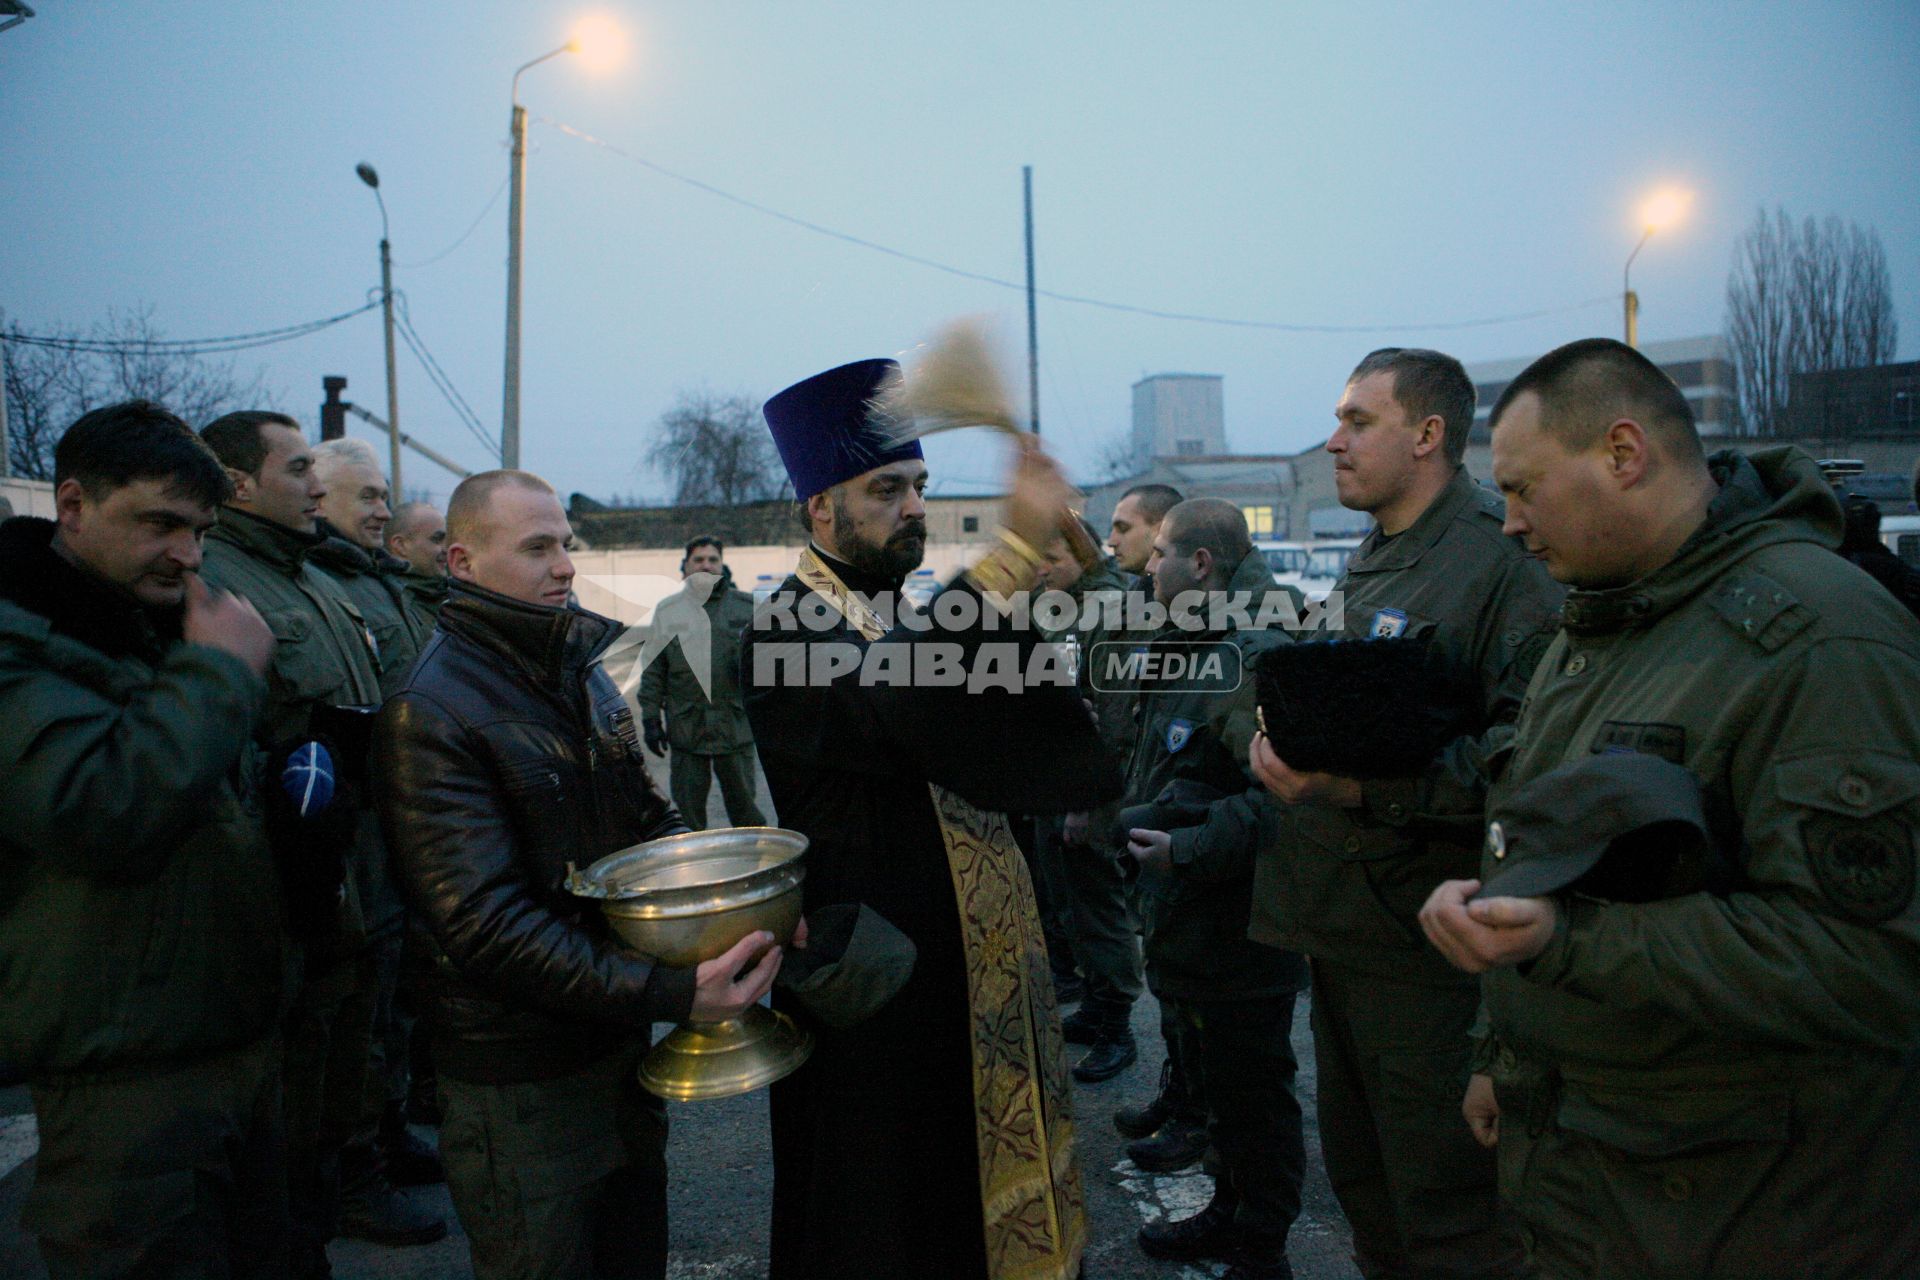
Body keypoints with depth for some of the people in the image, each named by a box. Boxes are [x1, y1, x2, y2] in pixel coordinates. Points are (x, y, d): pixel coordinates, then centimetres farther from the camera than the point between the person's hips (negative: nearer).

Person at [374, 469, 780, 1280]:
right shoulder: (430, 712, -19)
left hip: (619, 1043, 7)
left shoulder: (585, 673, 7)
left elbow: (651, 821, 13)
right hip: (519, 1083, -7)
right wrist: (666, 993, -31)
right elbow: (486, 924, -25)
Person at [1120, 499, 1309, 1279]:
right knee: (1214, 1077, 23)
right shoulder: (1187, 648, 11)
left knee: (1253, 1093, 7)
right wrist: (1137, 820, 14)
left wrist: (1188, 850, -26)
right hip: (1189, 921, 10)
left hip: (1240, 929, -10)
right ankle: (1229, 1214, 41)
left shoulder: (1259, 661, -22)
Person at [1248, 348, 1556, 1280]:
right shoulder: (1370, 563, 15)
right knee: (1360, 1176, 22)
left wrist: (1371, 783, -28)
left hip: (1424, 941, -9)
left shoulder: (1501, 564, -14)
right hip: (1341, 923, 9)